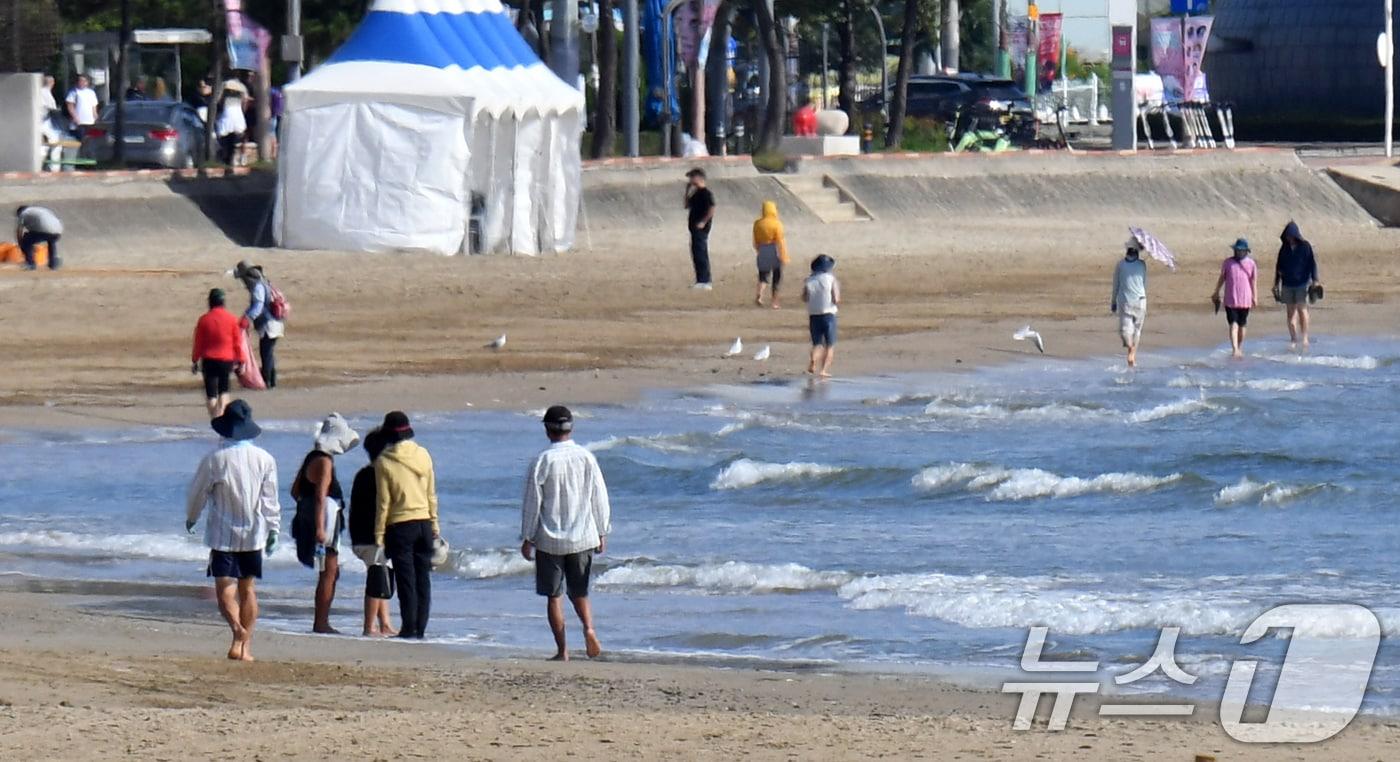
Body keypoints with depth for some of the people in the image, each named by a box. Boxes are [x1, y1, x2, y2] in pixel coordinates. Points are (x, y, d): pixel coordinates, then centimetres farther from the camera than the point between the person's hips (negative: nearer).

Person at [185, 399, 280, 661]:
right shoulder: (265, 459, -2)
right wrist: (272, 531, 12)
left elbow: (197, 493, 1)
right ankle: (246, 646, 12)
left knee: (225, 589, -5)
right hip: (254, 533, 3)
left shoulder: (214, 459, -10)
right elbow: (270, 500, 2)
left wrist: (191, 518, 20)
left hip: (223, 533, -3)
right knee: (247, 589, 13)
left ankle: (238, 629, -32)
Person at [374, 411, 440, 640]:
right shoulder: (423, 455, 2)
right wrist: (434, 524, 17)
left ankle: (409, 627, -3)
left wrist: (379, 533, -1)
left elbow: (383, 501, -8)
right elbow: (432, 494, 8)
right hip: (424, 523, 4)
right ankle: (420, 628, 9)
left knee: (406, 580, -1)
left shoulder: (384, 462, -10)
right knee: (423, 578, 8)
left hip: (400, 526, -4)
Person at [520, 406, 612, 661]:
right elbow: (600, 498, 4)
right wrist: (602, 534, 14)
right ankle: (589, 628, -12)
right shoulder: (587, 458, -1)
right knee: (579, 592, 15)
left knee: (554, 595, 6)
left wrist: (527, 539, 2)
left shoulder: (542, 461, -9)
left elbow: (531, 503, -6)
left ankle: (562, 651, 4)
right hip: (583, 538, 3)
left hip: (550, 540, -3)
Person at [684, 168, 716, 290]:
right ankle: (702, 280, 18)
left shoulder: (705, 193, -13)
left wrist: (703, 222, -21)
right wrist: (688, 192, 12)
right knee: (696, 254, 12)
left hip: (701, 228, -10)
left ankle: (704, 282, -9)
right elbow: (687, 206, 22)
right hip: (695, 229, 10)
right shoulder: (696, 193, 16)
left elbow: (711, 210, -21)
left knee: (700, 254, -10)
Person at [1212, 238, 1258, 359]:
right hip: (1230, 299, -1)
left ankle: (1240, 348, 27)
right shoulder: (1228, 262, 2)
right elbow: (1222, 278, 12)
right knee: (1233, 325, -11)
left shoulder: (1250, 264, 2)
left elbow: (1254, 281, 5)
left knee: (1242, 326, 11)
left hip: (1245, 300, 1)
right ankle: (1234, 349, -19)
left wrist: (1255, 297, 2)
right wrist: (1216, 293, 17)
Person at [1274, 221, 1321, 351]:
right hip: (1288, 284, 4)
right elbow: (1279, 266, 14)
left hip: (1302, 283, -4)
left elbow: (1312, 263, -3)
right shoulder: (1284, 248, 7)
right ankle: (1293, 339, 6)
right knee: (1291, 312, 3)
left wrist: (1315, 280, -10)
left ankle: (1304, 336, -2)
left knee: (1302, 309, -11)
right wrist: (1276, 283, 14)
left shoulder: (1305, 247, -4)